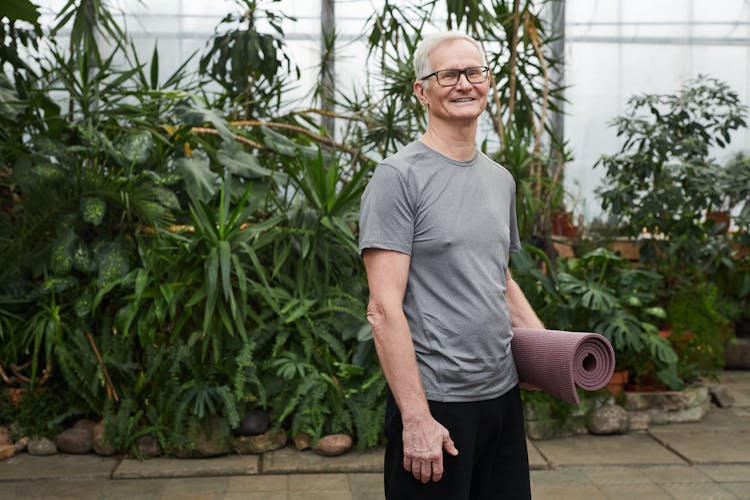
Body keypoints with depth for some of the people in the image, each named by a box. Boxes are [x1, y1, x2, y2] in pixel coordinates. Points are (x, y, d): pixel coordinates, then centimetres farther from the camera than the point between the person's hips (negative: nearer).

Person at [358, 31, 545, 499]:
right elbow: (384, 309, -17)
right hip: (435, 402, -7)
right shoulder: (399, 176, -12)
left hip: (504, 394, 7)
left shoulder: (501, 179, 12)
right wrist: (416, 417, -20)